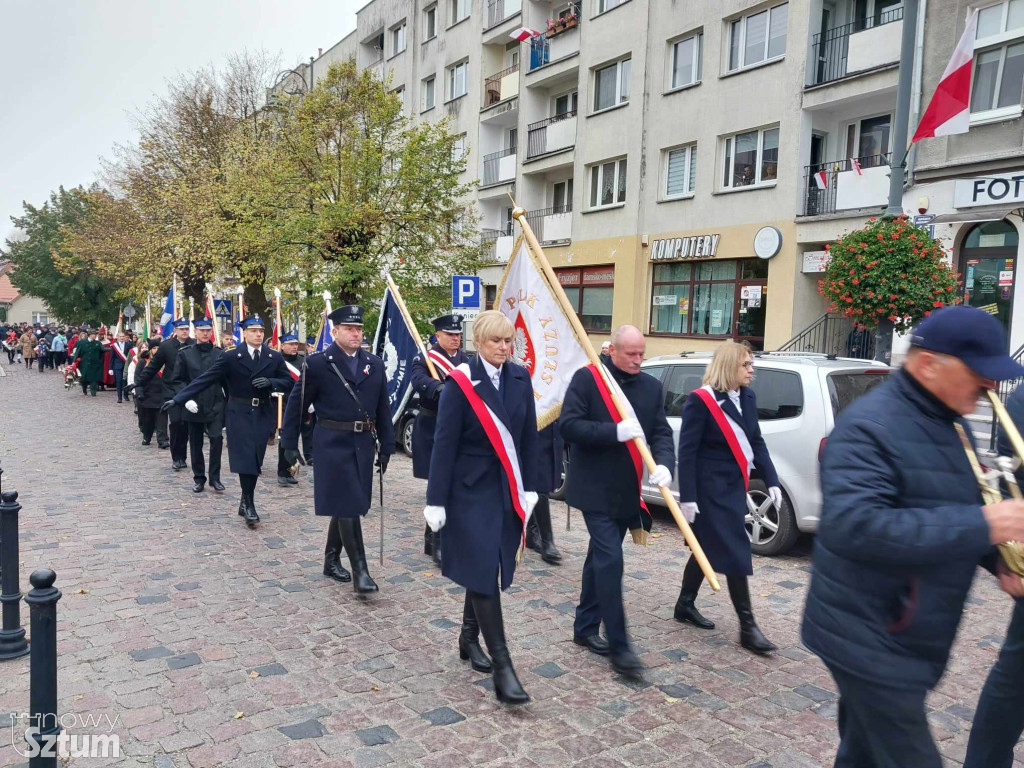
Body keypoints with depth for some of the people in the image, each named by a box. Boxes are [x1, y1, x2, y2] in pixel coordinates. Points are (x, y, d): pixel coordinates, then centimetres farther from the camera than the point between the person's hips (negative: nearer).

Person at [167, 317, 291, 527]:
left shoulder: (275, 357, 1)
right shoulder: (231, 357, -6)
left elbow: (288, 381, 6)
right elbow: (205, 379, -8)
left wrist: (270, 382, -15)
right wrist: (178, 399, -12)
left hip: (263, 414, 2)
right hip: (239, 413, -2)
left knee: (255, 460, 4)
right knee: (244, 459, -6)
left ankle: (246, 502, 21)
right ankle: (249, 505, 6)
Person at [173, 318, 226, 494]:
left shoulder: (220, 353, 4)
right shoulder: (184, 353, 2)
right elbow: (178, 379, 2)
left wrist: (226, 399, -3)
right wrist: (186, 398, -11)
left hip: (215, 406, 0)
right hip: (194, 406, 0)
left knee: (217, 438, -12)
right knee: (195, 444, 9)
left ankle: (214, 477, 1)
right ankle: (198, 478, 22)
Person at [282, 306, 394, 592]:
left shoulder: (375, 364, 7)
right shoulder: (318, 364, -5)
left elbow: (383, 409, 10)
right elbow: (296, 404, -1)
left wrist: (386, 447, 8)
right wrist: (289, 444, -2)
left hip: (363, 444, 5)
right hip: (333, 444, -5)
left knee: (346, 505, 14)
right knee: (347, 506, -6)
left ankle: (332, 561, 30)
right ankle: (360, 571, -1)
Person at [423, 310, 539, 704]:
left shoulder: (520, 378, 3)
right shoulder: (460, 382, -11)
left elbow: (529, 436, 9)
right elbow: (444, 443, -11)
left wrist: (529, 487, 7)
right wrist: (436, 500, -11)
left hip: (508, 488, 5)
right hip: (472, 489, -5)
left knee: (486, 568, 15)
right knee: (483, 570, -5)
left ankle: (469, 638, 34)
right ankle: (501, 664, 1)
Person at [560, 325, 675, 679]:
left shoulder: (651, 386, 6)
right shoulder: (586, 378, -10)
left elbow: (662, 431, 3)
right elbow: (569, 425, -16)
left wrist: (663, 463, -17)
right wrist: (615, 431, -25)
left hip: (627, 490, 6)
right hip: (595, 488, -6)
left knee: (600, 558, 16)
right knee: (610, 561, -10)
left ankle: (585, 628, 30)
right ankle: (618, 646, -2)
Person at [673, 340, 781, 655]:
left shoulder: (747, 397, 7)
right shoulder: (701, 400, -15)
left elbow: (756, 442, 13)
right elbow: (687, 451, -15)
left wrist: (771, 481, 5)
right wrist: (687, 497, -18)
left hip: (734, 486, 8)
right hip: (711, 489, -8)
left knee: (709, 549, 17)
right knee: (735, 553, -4)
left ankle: (685, 605, 33)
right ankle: (747, 627, 7)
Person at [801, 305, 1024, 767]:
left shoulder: (950, 423, 9)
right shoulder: (869, 425, -21)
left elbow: (953, 509, 20)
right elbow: (853, 526, -33)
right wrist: (981, 526, -30)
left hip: (910, 639, 9)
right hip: (870, 639, -9)